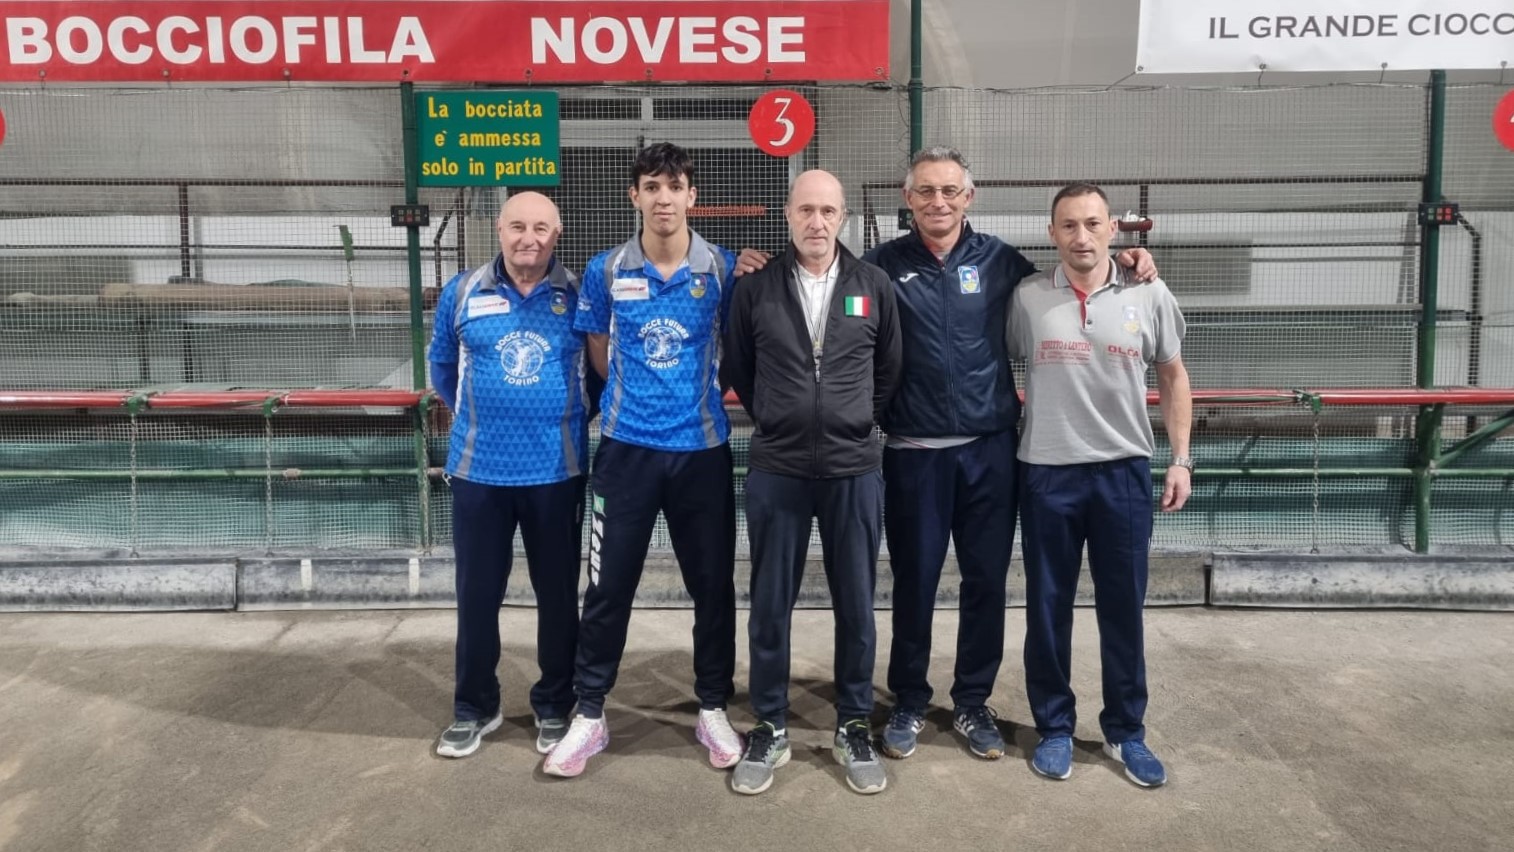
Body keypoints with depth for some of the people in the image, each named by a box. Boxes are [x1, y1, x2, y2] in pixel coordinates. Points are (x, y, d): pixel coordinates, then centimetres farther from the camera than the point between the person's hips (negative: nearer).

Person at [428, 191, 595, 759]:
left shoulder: (579, 295, -2)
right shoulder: (462, 293, 1)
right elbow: (442, 366, 16)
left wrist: (572, 418, 8)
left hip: (557, 472, -1)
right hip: (479, 470, 1)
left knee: (558, 594, 9)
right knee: (477, 594, 10)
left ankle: (555, 707, 27)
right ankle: (473, 708, 27)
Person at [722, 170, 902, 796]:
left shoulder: (875, 287, 2)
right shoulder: (756, 287, 0)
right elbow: (737, 369, 11)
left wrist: (856, 422, 11)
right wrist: (777, 421, 11)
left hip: (855, 470, 1)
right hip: (776, 470, 0)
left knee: (856, 605, 9)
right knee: (770, 605, 7)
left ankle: (854, 727, 25)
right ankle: (770, 728, 23)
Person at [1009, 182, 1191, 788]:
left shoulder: (1150, 296, 1)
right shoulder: (1025, 298, -2)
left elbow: (1173, 378, 10)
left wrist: (1181, 458, 5)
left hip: (1124, 470, 1)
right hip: (1047, 472, 0)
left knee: (1123, 608, 9)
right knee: (1048, 607, 8)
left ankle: (1125, 731, 26)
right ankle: (1054, 727, 24)